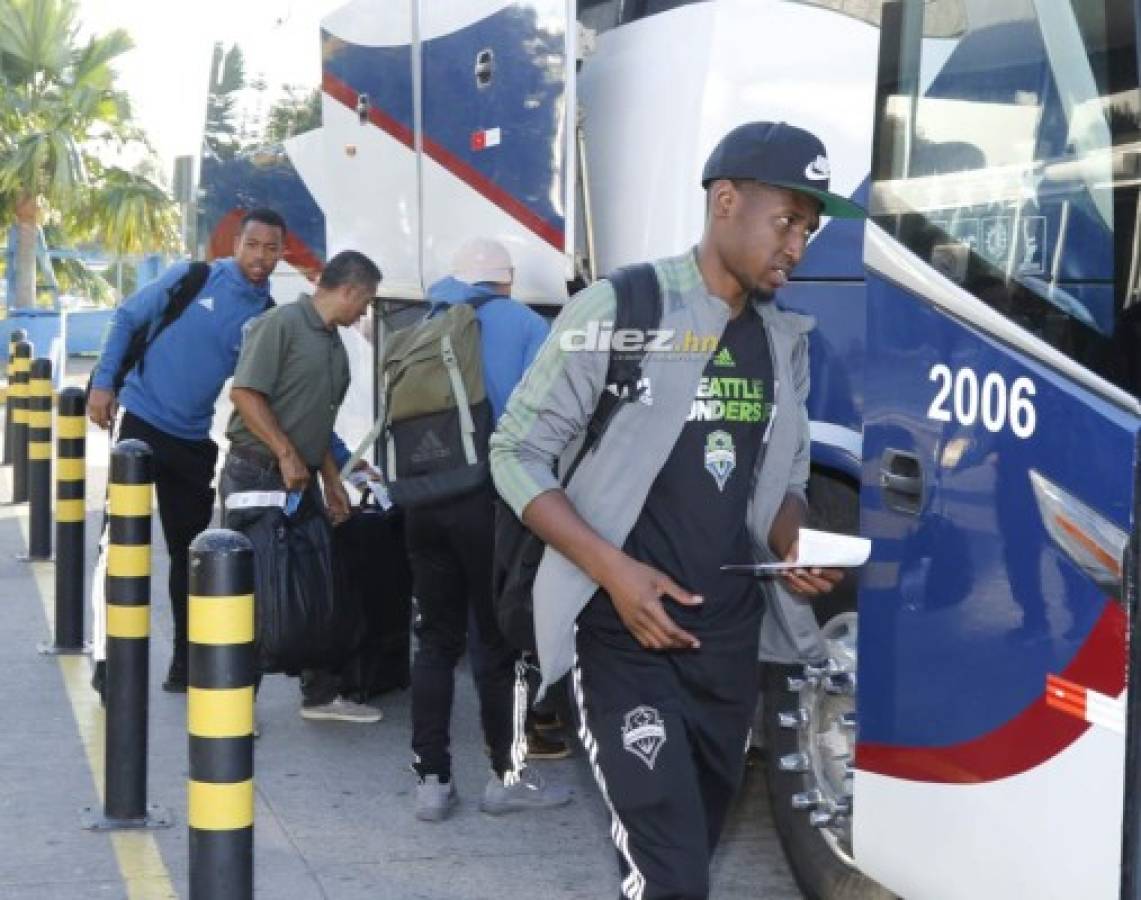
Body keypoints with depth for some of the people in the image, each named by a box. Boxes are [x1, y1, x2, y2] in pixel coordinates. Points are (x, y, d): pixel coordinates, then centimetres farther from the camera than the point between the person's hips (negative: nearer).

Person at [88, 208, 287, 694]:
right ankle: (107, 656, 3)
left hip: (194, 440, 4)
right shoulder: (192, 278, -7)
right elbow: (127, 318, 1)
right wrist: (103, 383, -8)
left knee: (191, 550, 8)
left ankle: (186, 664, 17)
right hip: (140, 421, -4)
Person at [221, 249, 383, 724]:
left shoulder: (334, 345, 15)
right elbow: (245, 393, -20)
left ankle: (321, 693, 20)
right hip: (256, 474, -9)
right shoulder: (281, 324, -13)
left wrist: (332, 480, 19)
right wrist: (286, 454, -20)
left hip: (300, 480, 9)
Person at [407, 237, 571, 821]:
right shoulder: (524, 325, 2)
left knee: (437, 638, 12)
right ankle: (508, 776, 15)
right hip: (490, 500, -4)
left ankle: (431, 779, 11)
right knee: (498, 640, 6)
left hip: (421, 502, 4)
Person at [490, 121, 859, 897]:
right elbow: (517, 454, -6)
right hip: (626, 633, -6)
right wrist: (614, 570, -17)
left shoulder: (785, 342, 11)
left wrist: (794, 548, -4)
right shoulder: (617, 312, -8)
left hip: (730, 638, 7)